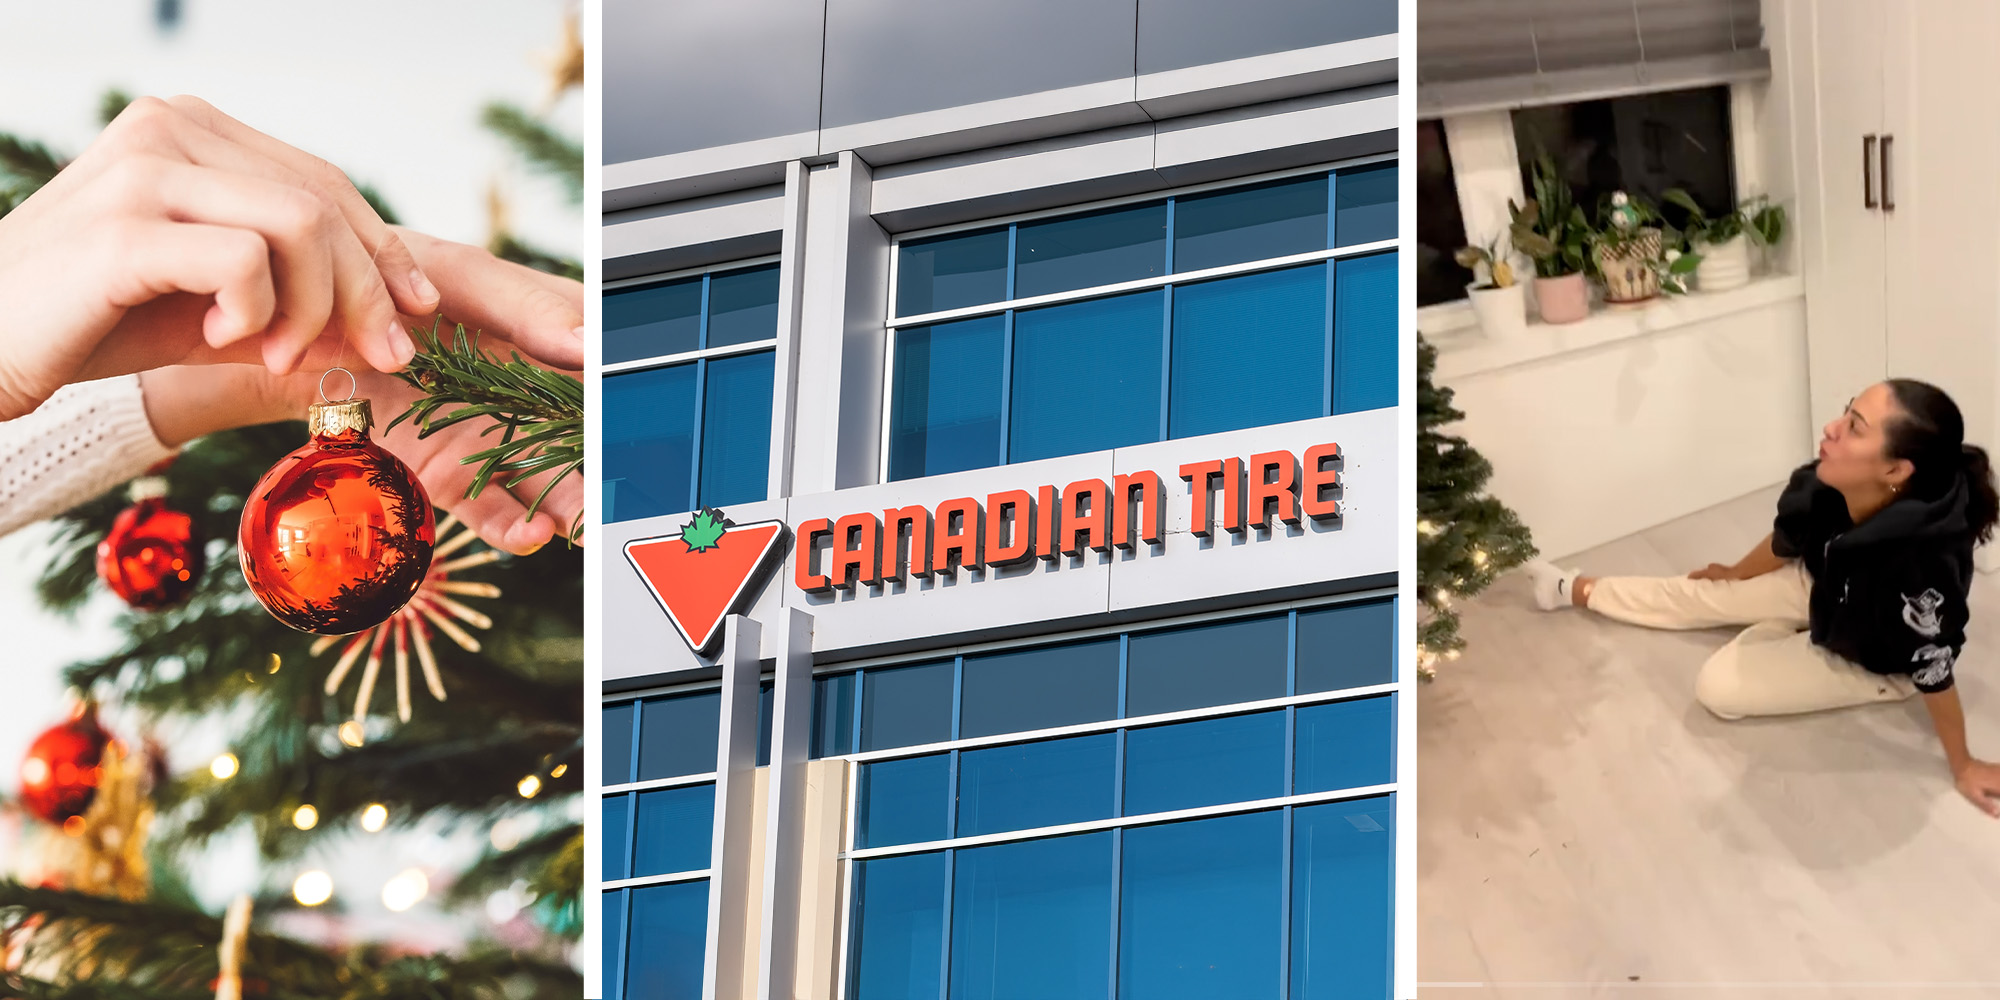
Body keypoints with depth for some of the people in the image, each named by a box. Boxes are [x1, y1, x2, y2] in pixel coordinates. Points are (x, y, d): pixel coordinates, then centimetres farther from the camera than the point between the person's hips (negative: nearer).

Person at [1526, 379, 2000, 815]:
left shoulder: (1918, 564, -49)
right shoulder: (1826, 485, -29)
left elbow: (1934, 671, -34)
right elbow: (1785, 542, -4)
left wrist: (1962, 766, -19)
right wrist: (1735, 574, 17)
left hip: (1875, 662, -5)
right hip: (1825, 587, 5)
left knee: (1718, 687, -6)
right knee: (1698, 595, 14)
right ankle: (1576, 590, 39)